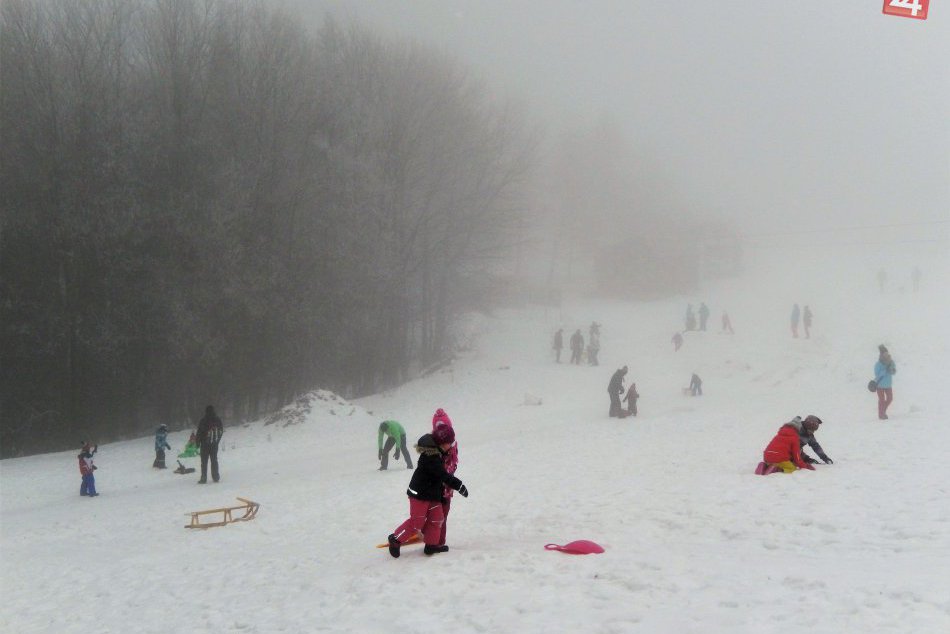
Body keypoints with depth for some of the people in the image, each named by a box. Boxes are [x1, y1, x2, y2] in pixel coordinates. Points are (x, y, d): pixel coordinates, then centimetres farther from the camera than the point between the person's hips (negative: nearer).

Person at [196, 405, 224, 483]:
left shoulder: (203, 421, -13)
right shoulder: (218, 420, 2)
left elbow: (200, 432, -11)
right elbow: (221, 431, 11)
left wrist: (198, 442, -1)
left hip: (205, 444, -4)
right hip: (215, 444, 4)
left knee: (204, 461, 2)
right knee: (214, 460, 13)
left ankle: (203, 478, -2)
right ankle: (216, 477, 12)